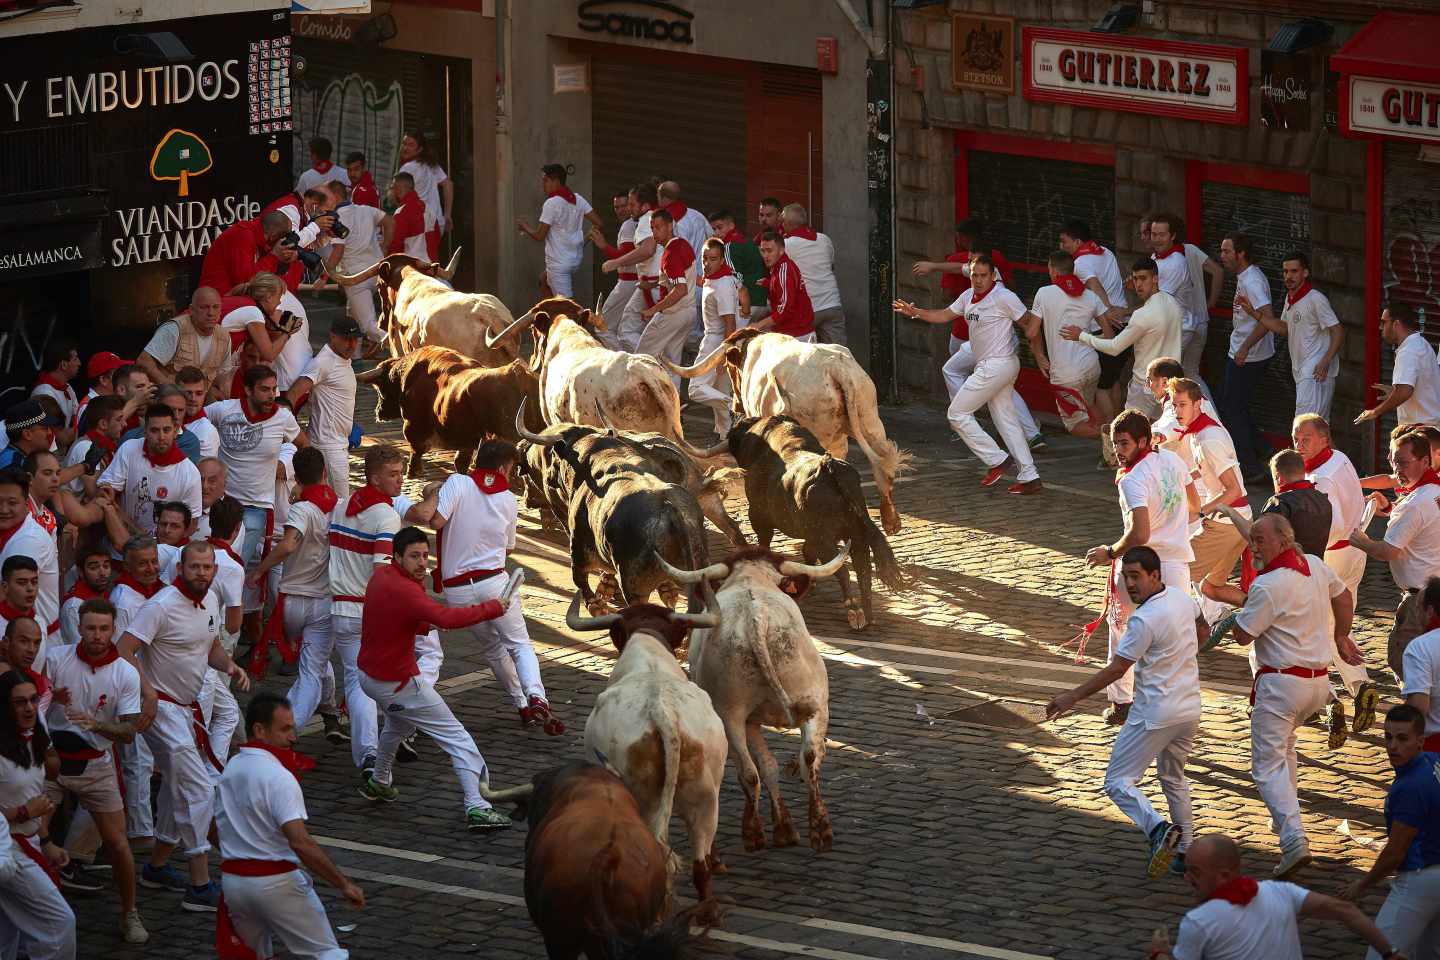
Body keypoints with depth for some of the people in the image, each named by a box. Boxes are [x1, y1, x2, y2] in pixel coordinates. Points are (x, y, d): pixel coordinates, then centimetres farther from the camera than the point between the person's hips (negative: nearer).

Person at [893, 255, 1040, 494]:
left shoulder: (1003, 297, -15)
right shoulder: (969, 297, 10)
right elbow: (944, 315, 22)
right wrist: (915, 312, 9)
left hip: (997, 365, -9)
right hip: (988, 366, 9)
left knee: (957, 413, -4)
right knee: (1006, 419, 10)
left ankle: (997, 460, 0)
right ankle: (1029, 477, 9)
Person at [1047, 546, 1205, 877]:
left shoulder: (1144, 620, -21)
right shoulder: (1182, 597, 3)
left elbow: (1116, 669, -18)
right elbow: (1202, 630, 23)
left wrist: (1073, 697, -11)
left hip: (1155, 713, -8)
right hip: (1190, 710, 8)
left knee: (1118, 782, -1)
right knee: (1173, 778, 27)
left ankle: (1158, 828, -24)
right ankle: (1185, 851, 29)